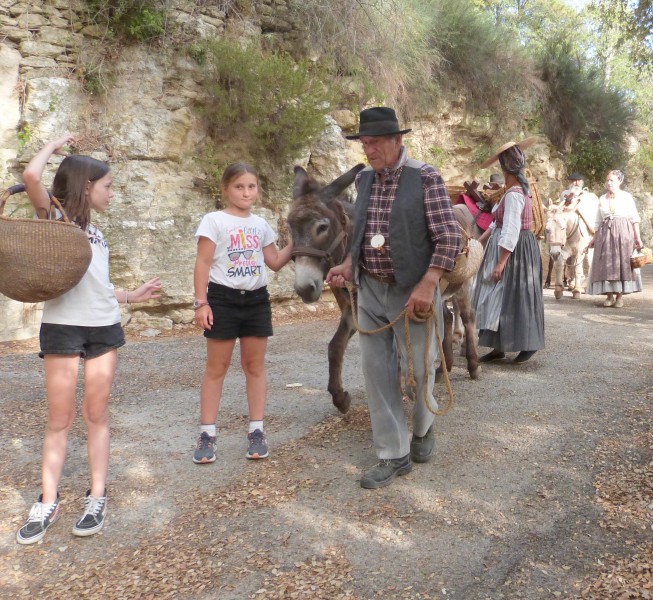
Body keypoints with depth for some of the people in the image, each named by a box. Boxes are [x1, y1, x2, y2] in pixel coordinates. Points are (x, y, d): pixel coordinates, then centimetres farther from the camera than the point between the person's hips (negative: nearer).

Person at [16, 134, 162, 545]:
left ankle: (97, 497, 13)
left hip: (105, 327, 5)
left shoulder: (95, 231, 18)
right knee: (60, 418, 0)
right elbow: (31, 176, -19)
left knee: (97, 414, 7)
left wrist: (133, 296, 21)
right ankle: (49, 503, 10)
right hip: (62, 327, -5)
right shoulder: (54, 216, 0)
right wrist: (56, 145, -3)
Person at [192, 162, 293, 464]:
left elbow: (275, 262, 15)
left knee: (255, 366, 8)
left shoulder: (260, 224, 11)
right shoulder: (214, 220, -4)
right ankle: (207, 434, 11)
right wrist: (201, 302, -14)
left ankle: (256, 431, 17)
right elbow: (203, 263, -7)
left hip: (257, 300, 4)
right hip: (223, 298, -4)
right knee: (216, 367, 2)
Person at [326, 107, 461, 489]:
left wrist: (427, 285, -21)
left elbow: (449, 238, -13)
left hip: (412, 291, -5)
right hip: (370, 290, 5)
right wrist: (348, 265, 2)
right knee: (377, 372, 5)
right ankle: (394, 455, 18)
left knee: (418, 369, 9)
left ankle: (423, 429, 40)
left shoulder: (426, 178, -10)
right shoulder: (365, 180, 7)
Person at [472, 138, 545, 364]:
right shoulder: (516, 189, 12)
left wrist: (501, 263, -23)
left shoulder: (513, 194, -19)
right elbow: (498, 223, 13)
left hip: (515, 251, -10)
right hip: (512, 249, 10)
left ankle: (527, 345, 10)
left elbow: (511, 231, -24)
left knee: (512, 298, -1)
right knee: (502, 298, 11)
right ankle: (500, 347, 16)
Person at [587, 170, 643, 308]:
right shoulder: (602, 199, 12)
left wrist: (637, 237, -7)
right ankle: (609, 295, 5)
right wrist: (594, 238, 10)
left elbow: (634, 218, 0)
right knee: (606, 264, -2)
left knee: (622, 263, -2)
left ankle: (620, 296, 3)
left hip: (623, 234, -3)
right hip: (605, 234, 3)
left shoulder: (627, 197, 2)